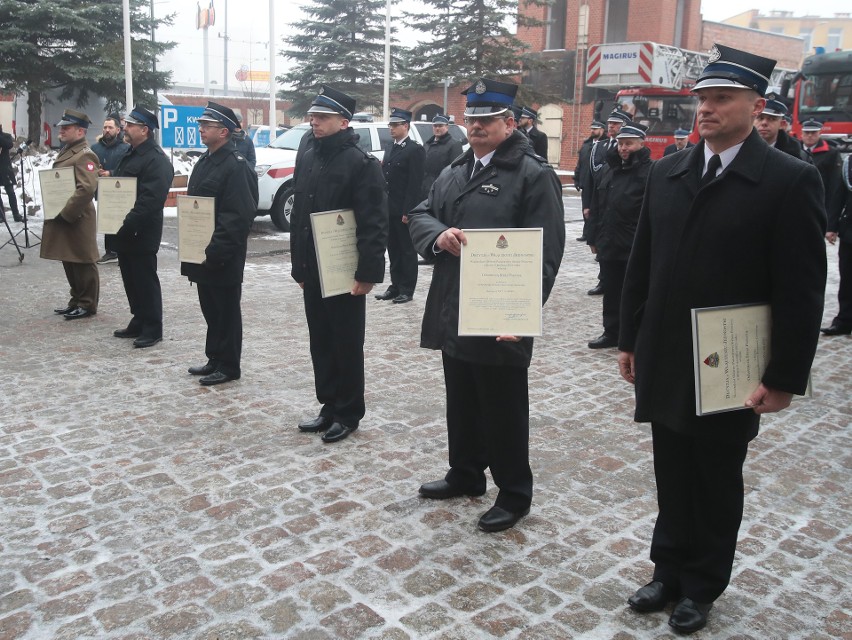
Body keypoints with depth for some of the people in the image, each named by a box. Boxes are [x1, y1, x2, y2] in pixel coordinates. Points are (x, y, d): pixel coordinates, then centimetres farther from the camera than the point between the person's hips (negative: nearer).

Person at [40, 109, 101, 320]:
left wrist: (66, 214, -22)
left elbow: (87, 189, -26)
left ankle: (87, 305, 8)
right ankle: (77, 300, 26)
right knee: (69, 262, 16)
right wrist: (54, 211, 14)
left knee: (82, 263, -1)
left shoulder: (85, 156, -15)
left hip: (76, 220, -10)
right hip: (62, 217, 10)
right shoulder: (66, 152, 16)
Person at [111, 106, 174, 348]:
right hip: (125, 232, 10)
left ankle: (152, 328, 6)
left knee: (145, 280, -3)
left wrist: (128, 224, -25)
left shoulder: (156, 160, -17)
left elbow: (150, 200, -25)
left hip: (142, 234, -10)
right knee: (131, 279, 16)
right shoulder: (131, 155, 17)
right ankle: (139, 322, 26)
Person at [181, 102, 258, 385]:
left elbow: (239, 216, -22)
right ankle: (214, 359, 28)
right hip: (201, 254, 9)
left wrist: (215, 252, -23)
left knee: (226, 311, 2)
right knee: (210, 308, 17)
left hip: (222, 259, -9)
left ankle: (228, 366, 12)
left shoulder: (236, 166, -15)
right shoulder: (204, 162, 14)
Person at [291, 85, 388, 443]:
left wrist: (367, 272, -21)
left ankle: (348, 413, 18)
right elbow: (299, 213, 15)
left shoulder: (361, 163, -13)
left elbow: (374, 223, -17)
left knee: (346, 345, 5)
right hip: (313, 271, 7)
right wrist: (299, 266, 14)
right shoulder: (307, 156, 10)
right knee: (321, 342, 14)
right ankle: (329, 407, 27)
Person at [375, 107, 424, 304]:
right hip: (389, 210, 8)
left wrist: (407, 212, -19)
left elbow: (415, 184, -15)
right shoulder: (389, 150, 17)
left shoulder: (415, 150, -9)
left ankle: (407, 290, 8)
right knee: (393, 250, 13)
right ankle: (395, 286, 21)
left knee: (407, 251, 1)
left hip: (404, 211, -8)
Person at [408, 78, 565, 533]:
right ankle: (465, 474, 37)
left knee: (504, 410, 4)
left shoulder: (533, 174, -9)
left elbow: (545, 250, -16)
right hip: (452, 314, 7)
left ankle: (514, 494, 20)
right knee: (462, 401, 20)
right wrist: (438, 235, -11)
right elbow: (420, 216, 14)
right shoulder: (455, 172, 15)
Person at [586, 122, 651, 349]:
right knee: (611, 291, 14)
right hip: (609, 244, 7)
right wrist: (594, 237, 14)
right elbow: (597, 206, 16)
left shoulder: (650, 172, -10)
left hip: (636, 248, -7)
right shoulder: (609, 170, 13)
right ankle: (611, 332, 25)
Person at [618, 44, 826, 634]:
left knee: (716, 485, 14)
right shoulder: (667, 172, 5)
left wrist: (785, 378, -13)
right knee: (672, 479, 16)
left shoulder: (791, 181, -10)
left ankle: (701, 587, 32)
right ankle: (670, 572, 34)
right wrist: (630, 340, 9)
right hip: (664, 364, 4)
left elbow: (802, 291, -12)